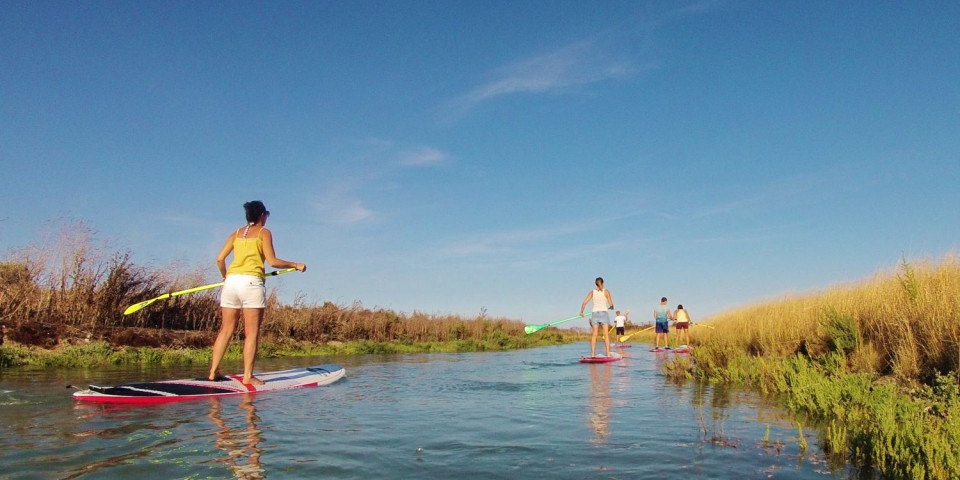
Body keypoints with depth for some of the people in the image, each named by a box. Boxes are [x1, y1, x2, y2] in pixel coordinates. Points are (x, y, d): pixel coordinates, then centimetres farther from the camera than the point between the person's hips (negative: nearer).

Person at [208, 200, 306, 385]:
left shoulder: (237, 233, 18)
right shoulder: (263, 232, 5)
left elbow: (220, 259, 12)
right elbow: (272, 261, -4)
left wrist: (225, 276, 29)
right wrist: (295, 265, 8)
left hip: (231, 281, 5)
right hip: (251, 282, -5)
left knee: (226, 330, 11)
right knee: (252, 333, -2)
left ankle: (213, 372, 11)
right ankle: (248, 376, -3)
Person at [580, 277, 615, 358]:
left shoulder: (592, 292, 5)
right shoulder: (606, 291, -1)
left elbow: (584, 302, -1)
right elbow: (611, 304, -3)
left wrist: (581, 312, 11)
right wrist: (611, 307, 20)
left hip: (595, 314, 2)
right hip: (603, 313, -2)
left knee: (594, 335, 4)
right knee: (606, 334, 1)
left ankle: (592, 354, 1)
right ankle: (608, 353, -1)